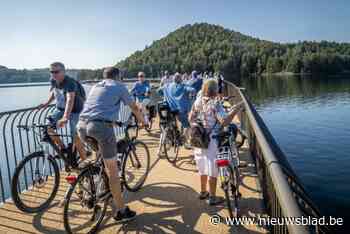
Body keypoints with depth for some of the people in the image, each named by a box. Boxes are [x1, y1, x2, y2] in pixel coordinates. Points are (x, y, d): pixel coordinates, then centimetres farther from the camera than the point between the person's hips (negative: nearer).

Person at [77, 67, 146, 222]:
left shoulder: (95, 86, 28)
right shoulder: (119, 86, 13)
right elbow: (134, 107, 20)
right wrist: (142, 120, 39)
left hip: (82, 125, 6)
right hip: (102, 126, -6)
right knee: (112, 170, 2)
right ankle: (121, 211, 11)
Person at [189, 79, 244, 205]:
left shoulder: (197, 101, 1)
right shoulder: (215, 104, -18)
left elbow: (191, 119, 8)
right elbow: (224, 121, -27)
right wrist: (236, 110, -17)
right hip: (211, 140, -7)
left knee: (203, 167, 21)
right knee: (212, 170, 7)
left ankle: (203, 192, 36)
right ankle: (212, 197, 18)